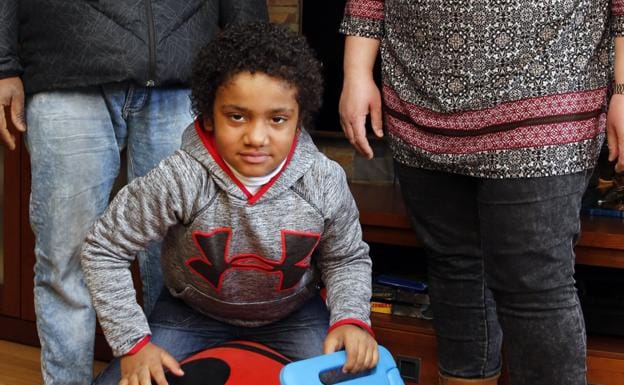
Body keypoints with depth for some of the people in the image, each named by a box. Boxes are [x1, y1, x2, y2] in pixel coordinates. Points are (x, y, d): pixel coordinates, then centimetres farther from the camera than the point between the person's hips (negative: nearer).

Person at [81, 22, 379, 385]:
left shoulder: (324, 182, -23)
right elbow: (105, 249, -18)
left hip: (293, 314, 1)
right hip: (192, 312, -1)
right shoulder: (180, 180, -30)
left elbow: (347, 258, -4)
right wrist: (134, 342, -20)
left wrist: (351, 318, -23)